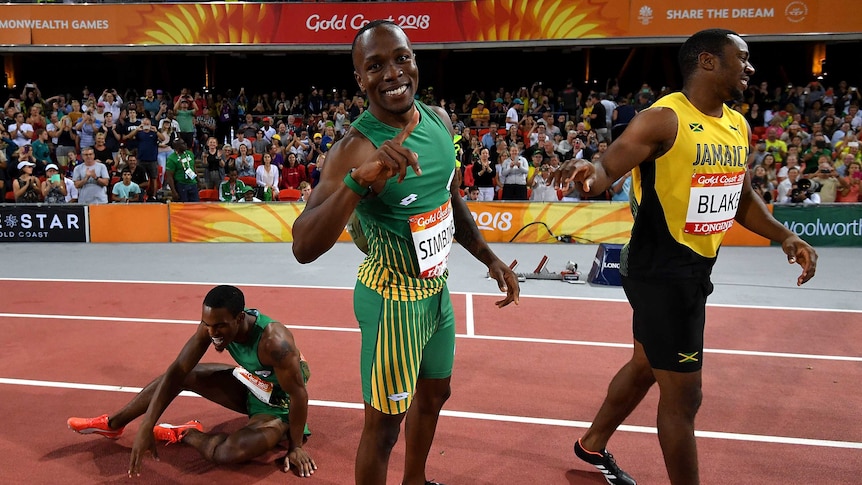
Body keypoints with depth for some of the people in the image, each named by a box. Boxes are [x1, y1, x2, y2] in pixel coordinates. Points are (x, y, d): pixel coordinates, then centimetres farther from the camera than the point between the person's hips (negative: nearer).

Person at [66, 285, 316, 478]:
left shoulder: (273, 342, -40)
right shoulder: (212, 324, -19)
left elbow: (298, 393, -29)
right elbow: (177, 371, -18)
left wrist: (296, 446, -20)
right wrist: (146, 427, -23)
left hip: (279, 404, -6)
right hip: (251, 385, 6)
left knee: (229, 452, -32)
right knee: (181, 375, 1)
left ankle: (186, 434, -1)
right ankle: (112, 424, 19)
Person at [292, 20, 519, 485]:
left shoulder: (439, 120, -3)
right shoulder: (355, 147, -24)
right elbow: (304, 248, -35)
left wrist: (488, 256, 11)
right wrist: (358, 181, -47)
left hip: (436, 287, 8)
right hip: (393, 298, -8)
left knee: (434, 393, 25)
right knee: (384, 423, 5)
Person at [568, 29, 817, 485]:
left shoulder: (738, 126, 10)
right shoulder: (663, 119, -16)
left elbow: (742, 198, 21)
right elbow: (606, 166, -24)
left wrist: (784, 236, 8)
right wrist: (593, 175, -47)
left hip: (695, 270, 9)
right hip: (660, 272, -9)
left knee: (646, 366, 23)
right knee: (683, 393, -1)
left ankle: (593, 444, 45)